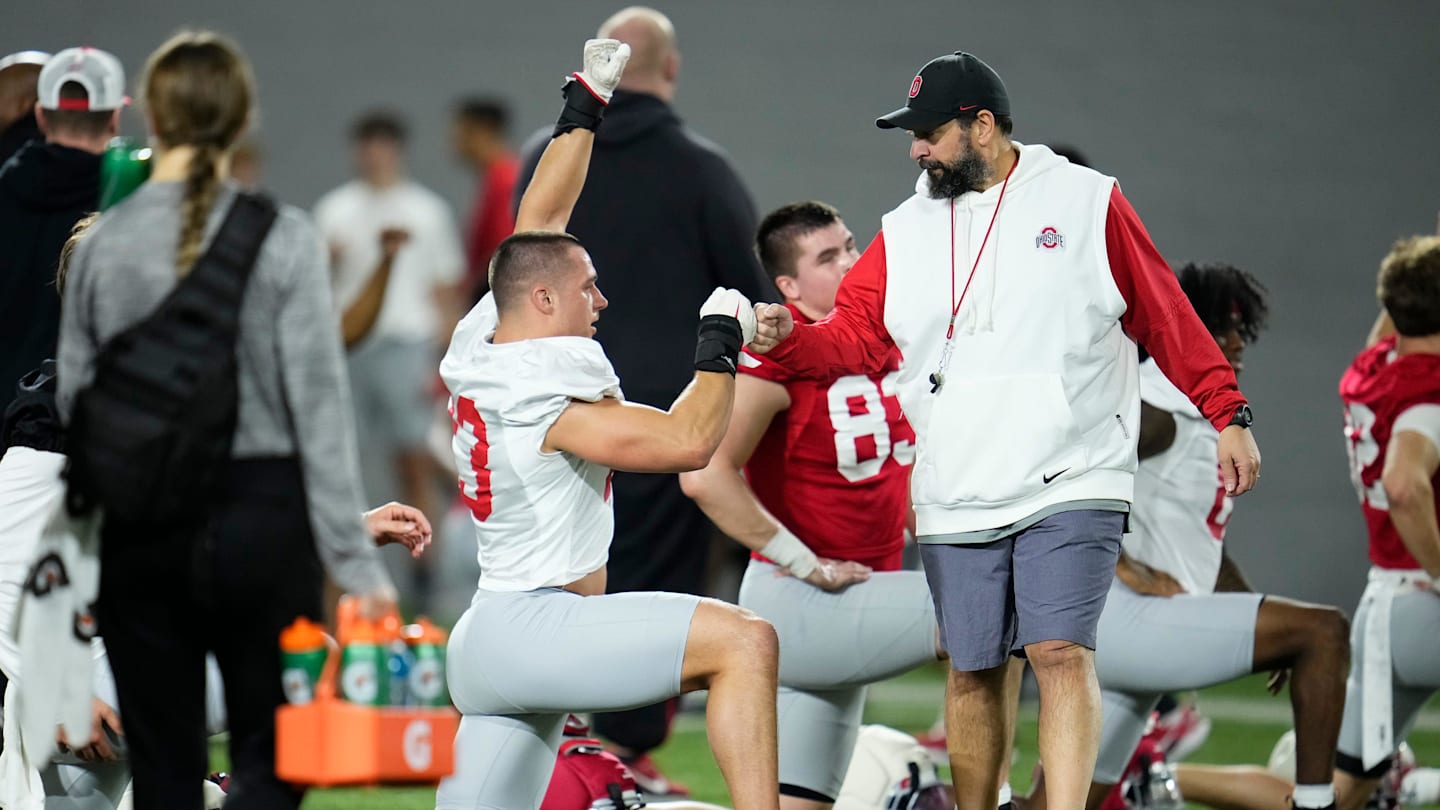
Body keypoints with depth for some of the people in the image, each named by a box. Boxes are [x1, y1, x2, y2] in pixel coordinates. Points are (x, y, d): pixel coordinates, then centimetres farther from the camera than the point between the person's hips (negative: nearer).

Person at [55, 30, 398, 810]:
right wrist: (352, 556, -7)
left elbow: (73, 398, 4)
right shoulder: (282, 239, -7)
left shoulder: (103, 242, -1)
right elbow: (318, 401, -9)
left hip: (141, 531, 2)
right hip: (261, 515, -2)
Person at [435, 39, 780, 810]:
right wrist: (721, 343, -3)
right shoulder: (544, 393, -13)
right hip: (529, 629, -10)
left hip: (479, 652, 10)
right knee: (743, 641, -18)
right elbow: (687, 441, -17)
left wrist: (586, 106, 26)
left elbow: (538, 226, 24)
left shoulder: (482, 347, 11)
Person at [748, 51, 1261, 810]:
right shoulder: (904, 232, 12)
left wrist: (1228, 413, 2)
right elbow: (854, 338, 7)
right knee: (972, 673, 6)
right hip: (956, 503, 4)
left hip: (1071, 487, -4)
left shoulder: (1087, 203, 3)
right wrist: (787, 338, -13)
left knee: (1061, 652, -15)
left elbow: (1165, 316, 5)